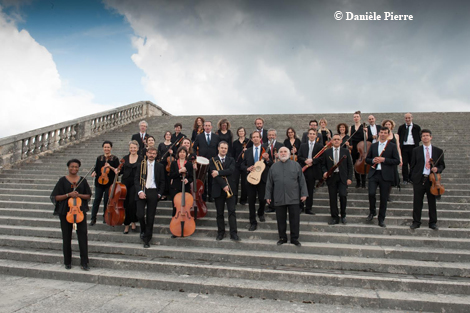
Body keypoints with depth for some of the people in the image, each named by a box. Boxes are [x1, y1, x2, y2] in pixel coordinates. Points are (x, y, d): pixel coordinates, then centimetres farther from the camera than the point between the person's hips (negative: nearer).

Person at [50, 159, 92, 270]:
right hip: (65, 212, -1)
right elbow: (56, 197, -1)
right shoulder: (63, 180, 1)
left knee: (83, 236, -5)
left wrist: (79, 195, -10)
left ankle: (84, 262, 2)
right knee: (66, 237, 7)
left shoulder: (83, 180, 6)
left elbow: (88, 195, 8)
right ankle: (67, 262, 22)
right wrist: (68, 195, -15)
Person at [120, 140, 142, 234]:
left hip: (135, 184, -3)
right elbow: (121, 171, 13)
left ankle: (133, 221, 11)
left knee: (132, 203, -11)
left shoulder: (141, 159, 3)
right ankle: (126, 224, 14)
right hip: (125, 183, 3)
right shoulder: (125, 158, 11)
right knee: (125, 204, 3)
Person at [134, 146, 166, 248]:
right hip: (142, 192, 0)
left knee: (150, 217, 3)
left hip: (153, 193, 0)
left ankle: (147, 240, 15)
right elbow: (136, 179, 2)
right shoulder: (141, 165, 7)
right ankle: (143, 230, 20)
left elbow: (162, 182, 9)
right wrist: (139, 191, -10)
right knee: (140, 214, -12)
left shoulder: (159, 166, 7)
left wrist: (159, 193, 0)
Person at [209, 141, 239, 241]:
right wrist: (223, 185, -18)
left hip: (229, 189, 0)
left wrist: (218, 172, -20)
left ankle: (233, 233, -1)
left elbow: (231, 170, -12)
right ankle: (221, 232, 18)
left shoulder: (231, 160, 8)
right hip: (218, 190, 0)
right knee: (219, 213, 7)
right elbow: (214, 174, -9)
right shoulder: (213, 160, 4)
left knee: (232, 211, -4)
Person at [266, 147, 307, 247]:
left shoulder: (296, 165, 7)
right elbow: (269, 183, 10)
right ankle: (282, 237, 22)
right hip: (278, 199, 1)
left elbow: (302, 180, 5)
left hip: (293, 198, -1)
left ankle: (294, 238, 16)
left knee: (295, 219, 3)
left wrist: (304, 193, -1)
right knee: (281, 219, 8)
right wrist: (268, 196, 7)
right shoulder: (274, 166, 10)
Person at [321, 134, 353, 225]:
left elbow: (350, 165, 6)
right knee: (332, 198, 2)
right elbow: (323, 165, 12)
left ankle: (343, 215, 8)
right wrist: (325, 172, -9)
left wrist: (349, 178, -2)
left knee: (343, 195, -15)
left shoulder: (346, 151, 7)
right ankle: (335, 217, 15)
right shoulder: (326, 152, 8)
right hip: (331, 177, 1)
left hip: (342, 177, -1)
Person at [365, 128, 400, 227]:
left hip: (386, 175, -1)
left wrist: (384, 159, -14)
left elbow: (397, 161, -3)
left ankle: (381, 219, 19)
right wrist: (372, 160, -6)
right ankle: (372, 211, 13)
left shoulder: (392, 146, 4)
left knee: (384, 198, 4)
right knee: (371, 193, -14)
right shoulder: (373, 145, 13)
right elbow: (367, 159, 15)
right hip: (373, 174, 2)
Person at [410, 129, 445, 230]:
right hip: (419, 180, 0)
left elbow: (442, 165, 10)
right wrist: (412, 177, -1)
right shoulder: (416, 151, 6)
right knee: (417, 202, 5)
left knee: (432, 202, 8)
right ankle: (416, 221, 17)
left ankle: (433, 223, 21)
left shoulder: (438, 151, 7)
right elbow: (413, 165, 6)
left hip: (432, 180, 1)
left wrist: (437, 169, -11)